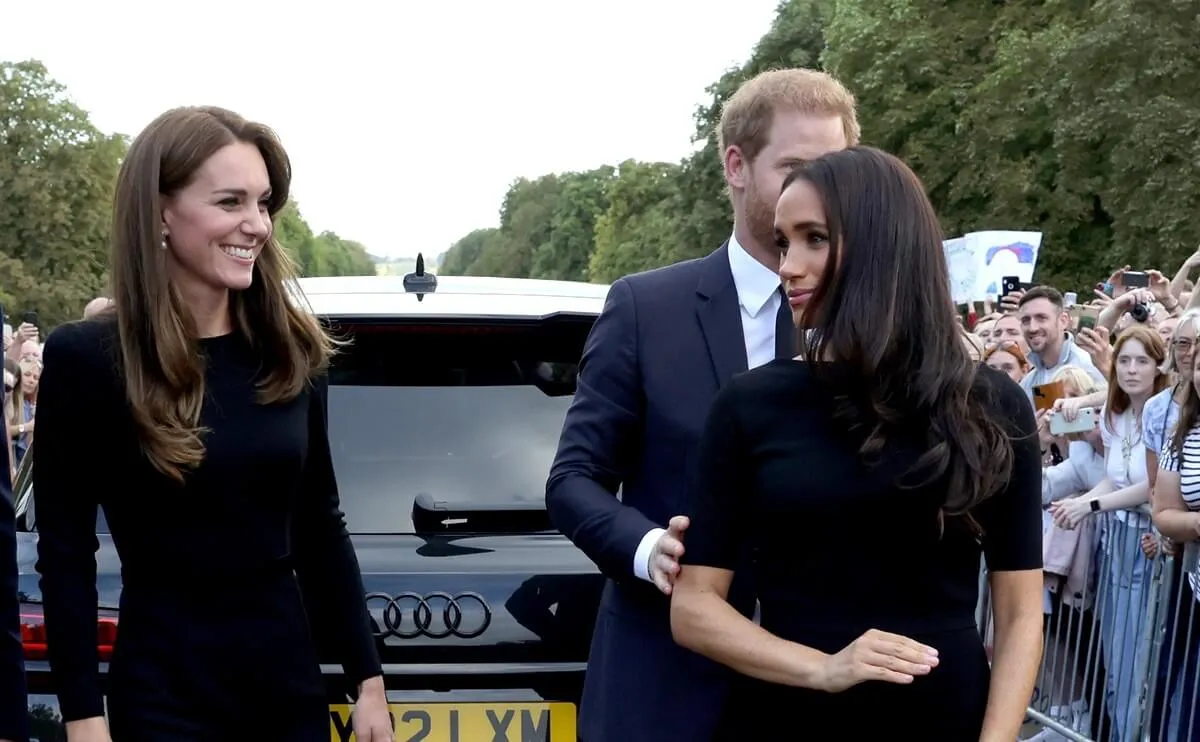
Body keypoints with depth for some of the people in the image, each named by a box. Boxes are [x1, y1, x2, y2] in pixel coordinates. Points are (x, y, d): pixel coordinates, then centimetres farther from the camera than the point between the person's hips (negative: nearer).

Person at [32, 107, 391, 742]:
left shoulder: (293, 352, 2)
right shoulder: (85, 357, -10)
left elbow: (321, 531, 6)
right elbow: (64, 555, -7)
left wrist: (369, 679, 6)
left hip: (292, 683, 4)